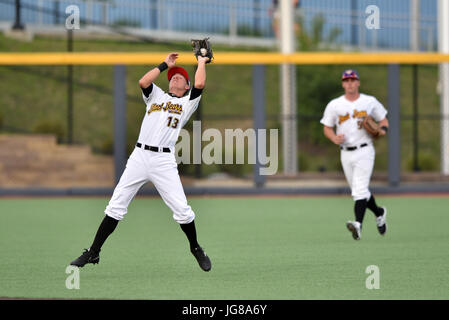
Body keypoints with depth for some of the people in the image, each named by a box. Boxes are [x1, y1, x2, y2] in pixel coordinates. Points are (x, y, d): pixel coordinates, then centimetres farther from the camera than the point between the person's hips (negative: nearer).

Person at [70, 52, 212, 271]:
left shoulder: (187, 103, 14)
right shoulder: (156, 95, 21)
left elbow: (199, 84, -5)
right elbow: (143, 82, 1)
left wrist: (201, 62, 11)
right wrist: (165, 65, 8)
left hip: (164, 161, -2)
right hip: (139, 156, 2)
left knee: (182, 209, -8)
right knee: (116, 206, -2)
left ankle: (196, 249, 15)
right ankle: (93, 253, 1)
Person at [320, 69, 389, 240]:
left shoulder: (370, 102, 4)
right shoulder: (334, 105, 6)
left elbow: (383, 119, 13)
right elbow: (327, 128, 10)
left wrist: (383, 130, -9)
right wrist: (334, 138, -11)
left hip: (364, 151, -4)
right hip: (346, 154, 4)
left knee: (360, 190, -18)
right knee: (359, 191, 13)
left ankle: (358, 224, -30)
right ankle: (379, 213, 38)